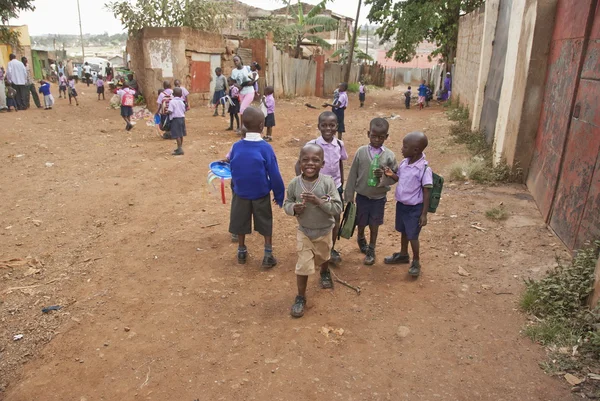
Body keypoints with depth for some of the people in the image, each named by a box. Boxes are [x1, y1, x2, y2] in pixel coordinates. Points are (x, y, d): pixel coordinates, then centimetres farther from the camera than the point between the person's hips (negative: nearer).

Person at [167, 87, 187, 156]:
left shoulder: (172, 102, -12)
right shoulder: (182, 102, 6)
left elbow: (170, 111, -17)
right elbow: (184, 111, 10)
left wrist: (166, 111, 2)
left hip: (175, 119, -7)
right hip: (182, 118, 7)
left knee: (177, 135, -6)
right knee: (181, 134, 16)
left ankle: (180, 149, -10)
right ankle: (180, 148, 27)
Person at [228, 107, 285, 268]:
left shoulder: (236, 146, -8)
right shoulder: (265, 148, -17)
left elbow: (232, 171, 3)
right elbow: (274, 175, -13)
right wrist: (279, 195, -1)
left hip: (241, 194, 3)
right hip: (261, 195, -2)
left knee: (241, 223, 18)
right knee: (266, 225, 14)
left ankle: (242, 252, 33)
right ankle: (268, 256, 18)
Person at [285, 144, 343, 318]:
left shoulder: (327, 182, -23)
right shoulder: (294, 184, -17)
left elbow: (337, 208, -22)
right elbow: (286, 203, -3)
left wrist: (319, 201, -36)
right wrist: (293, 208, -25)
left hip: (324, 231, 1)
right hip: (304, 231, 0)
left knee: (323, 258, 27)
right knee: (303, 265, -1)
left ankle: (325, 272, 62)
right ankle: (301, 297, 20)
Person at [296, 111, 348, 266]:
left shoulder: (340, 145, -5)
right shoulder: (312, 145, -17)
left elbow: (340, 165, 8)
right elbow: (299, 165, -12)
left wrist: (342, 184, 13)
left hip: (335, 187, 4)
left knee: (336, 219, 12)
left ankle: (332, 250, 31)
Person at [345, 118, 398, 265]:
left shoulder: (389, 155, -10)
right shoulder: (361, 152, -10)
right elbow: (352, 175, -5)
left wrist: (384, 175, -26)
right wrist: (349, 196, -4)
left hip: (379, 198, 0)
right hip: (362, 196, 1)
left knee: (374, 225, 12)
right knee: (361, 223, 18)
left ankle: (371, 250, 32)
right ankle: (360, 238, 50)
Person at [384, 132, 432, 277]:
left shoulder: (424, 169, -23)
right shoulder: (404, 163, -3)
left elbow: (427, 193, -19)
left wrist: (424, 214, -16)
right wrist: (391, 175, -9)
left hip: (414, 208, -7)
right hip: (401, 204, 7)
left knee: (412, 235, 6)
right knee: (403, 231, 24)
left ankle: (416, 262, 27)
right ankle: (403, 254, 45)